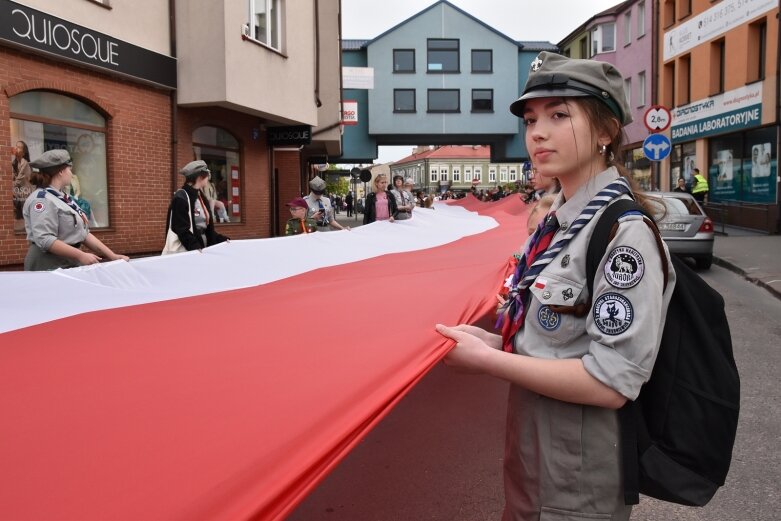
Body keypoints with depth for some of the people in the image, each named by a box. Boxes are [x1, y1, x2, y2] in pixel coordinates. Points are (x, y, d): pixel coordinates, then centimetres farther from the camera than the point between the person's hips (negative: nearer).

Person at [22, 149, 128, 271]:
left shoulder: (62, 197, 13)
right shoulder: (42, 199, -14)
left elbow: (83, 233, 12)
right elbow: (44, 239, -24)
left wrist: (112, 256, 4)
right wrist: (80, 255, -27)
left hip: (70, 265, 8)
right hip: (50, 268, -8)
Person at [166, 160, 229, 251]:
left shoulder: (200, 197, 13)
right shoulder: (181, 198, -14)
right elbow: (183, 230, -20)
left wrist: (223, 240, 6)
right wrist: (196, 249, -30)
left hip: (202, 248, 9)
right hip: (185, 251, -9)